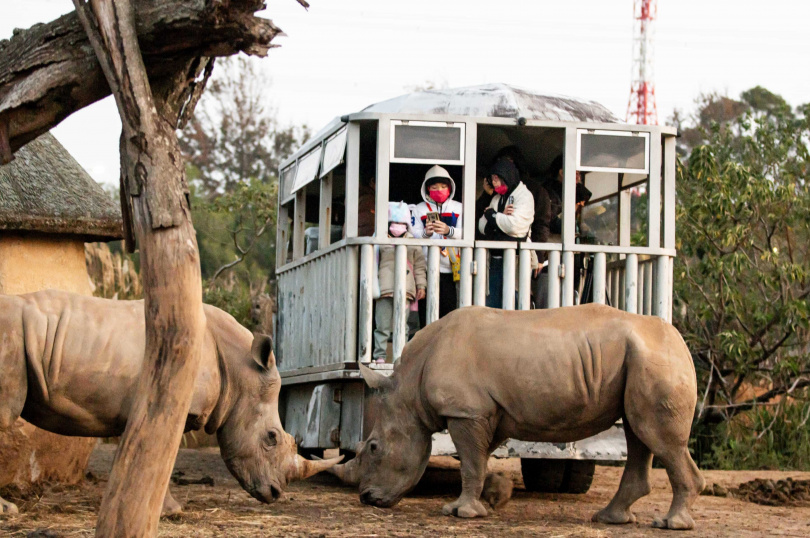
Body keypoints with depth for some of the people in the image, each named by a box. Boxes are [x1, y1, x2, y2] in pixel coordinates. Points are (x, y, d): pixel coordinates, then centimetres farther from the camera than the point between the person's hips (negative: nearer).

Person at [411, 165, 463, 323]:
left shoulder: (459, 208, 15)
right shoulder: (419, 209, 15)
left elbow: (465, 234, 0)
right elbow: (413, 236, 1)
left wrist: (448, 231, -21)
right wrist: (426, 233, -21)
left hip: (450, 268, 0)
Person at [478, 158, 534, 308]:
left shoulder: (524, 196, -3)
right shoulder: (497, 198, 18)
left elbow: (515, 225, -17)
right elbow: (482, 226, 10)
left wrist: (491, 215, -4)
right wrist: (500, 216, -7)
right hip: (495, 260, 7)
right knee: (492, 305, 5)